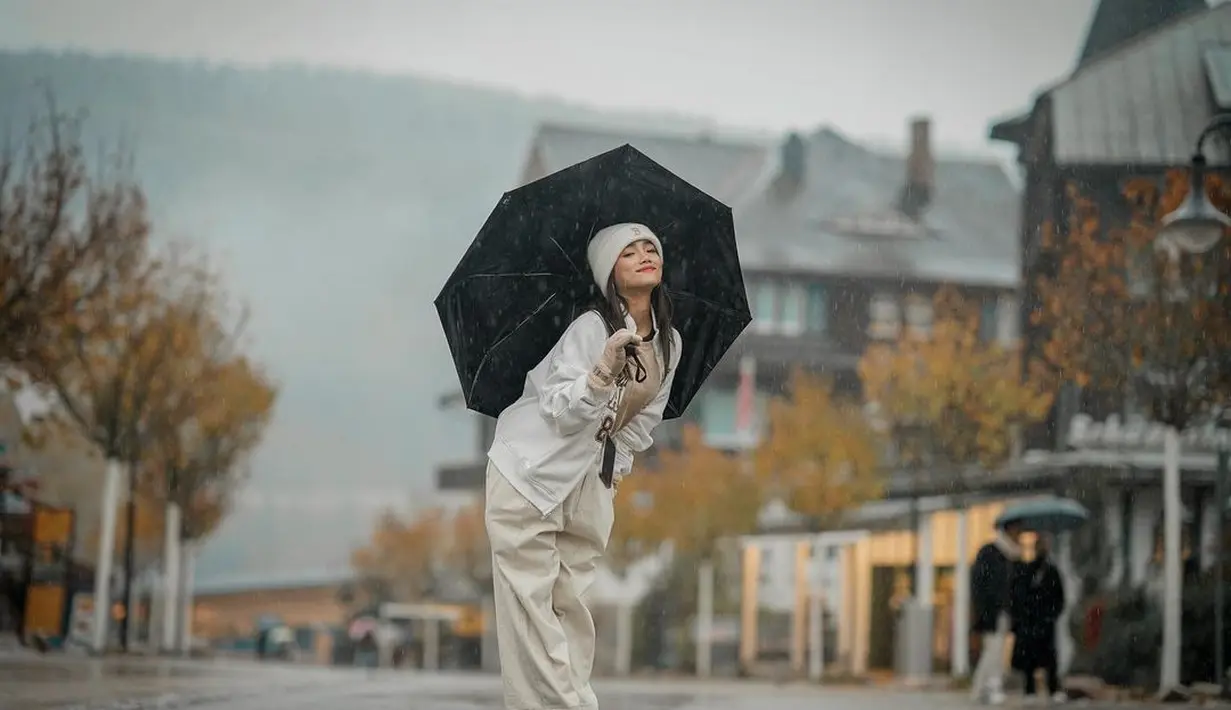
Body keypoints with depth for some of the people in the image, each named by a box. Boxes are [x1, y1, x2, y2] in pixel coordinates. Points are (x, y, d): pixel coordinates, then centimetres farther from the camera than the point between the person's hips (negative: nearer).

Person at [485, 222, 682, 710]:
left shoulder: (670, 344, 3)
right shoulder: (589, 328, -18)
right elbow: (561, 412, -24)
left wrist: (616, 467, 10)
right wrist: (604, 371, -39)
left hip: (588, 480, 6)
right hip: (530, 472, -6)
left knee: (573, 603, 5)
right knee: (531, 598, -9)